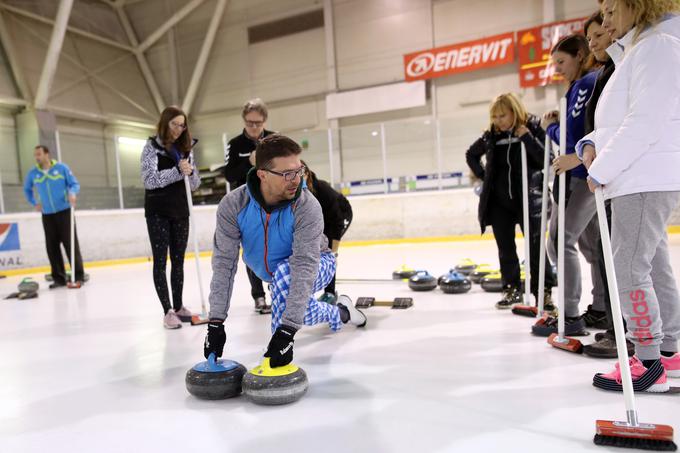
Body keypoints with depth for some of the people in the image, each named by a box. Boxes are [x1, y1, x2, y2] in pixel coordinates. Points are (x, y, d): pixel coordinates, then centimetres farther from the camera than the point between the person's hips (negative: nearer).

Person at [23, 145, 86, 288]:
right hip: (47, 215, 4)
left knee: (71, 243, -5)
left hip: (64, 211, -3)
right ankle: (59, 278, 12)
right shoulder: (33, 173, 5)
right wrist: (34, 203, 10)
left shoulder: (62, 167, -4)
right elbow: (27, 189, 22)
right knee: (52, 247, 4)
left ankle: (78, 275, 0)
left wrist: (72, 193, -22)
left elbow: (74, 184, -2)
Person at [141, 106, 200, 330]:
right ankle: (167, 312, 0)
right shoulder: (152, 146, -5)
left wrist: (189, 172, -14)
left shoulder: (186, 148, 8)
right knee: (160, 261, -2)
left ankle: (178, 307, 19)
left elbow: (195, 184, 7)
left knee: (178, 260, 9)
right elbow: (149, 179, -17)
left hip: (180, 211, 5)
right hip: (158, 211, -5)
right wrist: (178, 171, -26)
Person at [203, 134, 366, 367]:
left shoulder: (308, 207, -35)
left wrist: (287, 329, -50)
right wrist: (216, 322, -31)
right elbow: (224, 262, -26)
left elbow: (304, 268, -42)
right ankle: (340, 313, 33)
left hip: (316, 265, -5)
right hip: (275, 274, 5)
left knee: (284, 272, -35)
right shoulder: (233, 205, -25)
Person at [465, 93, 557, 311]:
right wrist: (483, 175, 8)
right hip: (499, 201, 4)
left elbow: (546, 160, -14)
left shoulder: (533, 128, -5)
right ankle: (512, 289, 22)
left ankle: (544, 292, 6)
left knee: (536, 247, -3)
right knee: (505, 248, 9)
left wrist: (527, 137, -21)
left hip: (528, 199, -3)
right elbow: (471, 154, 20)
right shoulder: (491, 135, 4)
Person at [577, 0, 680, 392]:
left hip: (648, 180, -10)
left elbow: (646, 121, -19)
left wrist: (601, 169, -15)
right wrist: (593, 144, 2)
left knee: (629, 270, -10)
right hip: (641, 179, 10)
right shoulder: (640, 49, 24)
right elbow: (620, 122, 21)